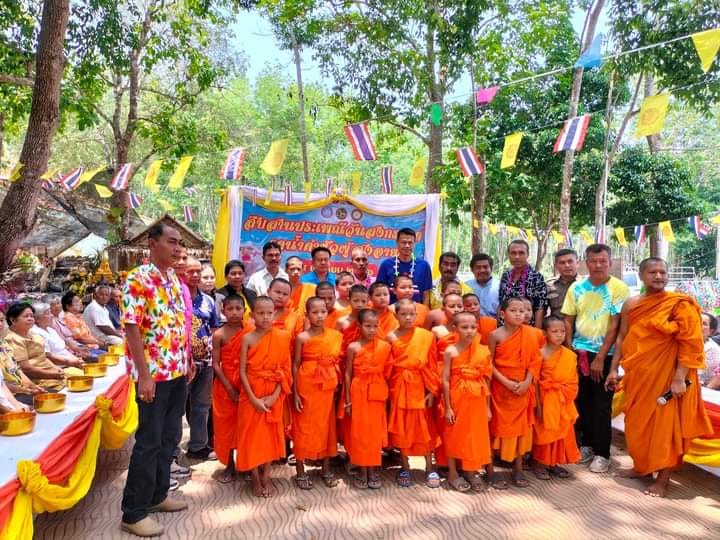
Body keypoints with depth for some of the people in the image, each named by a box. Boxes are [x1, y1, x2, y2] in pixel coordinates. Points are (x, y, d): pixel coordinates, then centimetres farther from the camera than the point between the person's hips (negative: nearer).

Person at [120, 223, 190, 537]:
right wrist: (144, 375, -20)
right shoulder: (138, 279, -14)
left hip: (178, 372, 8)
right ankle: (134, 513, 14)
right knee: (149, 441, 0)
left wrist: (187, 361, 16)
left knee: (169, 437, 16)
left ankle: (157, 495, 32)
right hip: (154, 374, -8)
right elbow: (132, 329, -18)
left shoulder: (175, 280, 10)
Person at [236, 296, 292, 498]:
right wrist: (253, 398, -13)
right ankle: (255, 479, 22)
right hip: (251, 395, -1)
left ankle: (266, 478, 25)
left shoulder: (282, 337, -3)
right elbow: (242, 371, -7)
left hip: (274, 396, 1)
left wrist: (275, 395, -12)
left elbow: (285, 370, -3)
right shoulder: (248, 338, -6)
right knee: (252, 435, 6)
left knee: (271, 434, 9)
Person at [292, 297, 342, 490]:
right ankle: (300, 471, 18)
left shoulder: (336, 335, 2)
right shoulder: (302, 337, -8)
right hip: (306, 386, -3)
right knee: (304, 426, 5)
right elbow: (295, 365, -5)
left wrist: (338, 386, 3)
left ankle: (326, 469, 25)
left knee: (327, 425, 11)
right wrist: (295, 393, -8)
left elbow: (337, 362, 8)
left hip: (328, 387, 4)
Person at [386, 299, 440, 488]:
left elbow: (432, 366, -3)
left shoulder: (426, 336, -4)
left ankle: (429, 468, 21)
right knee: (401, 429, 9)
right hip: (399, 388, 1)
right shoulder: (391, 337, -3)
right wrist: (387, 389, -4)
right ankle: (405, 468, 23)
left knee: (424, 428, 7)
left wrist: (432, 390, -5)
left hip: (419, 388, -1)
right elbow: (387, 368, 0)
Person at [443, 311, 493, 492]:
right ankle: (453, 474, 23)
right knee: (453, 435, 8)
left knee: (476, 435, 12)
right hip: (457, 400, -3)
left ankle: (471, 472, 29)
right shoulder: (451, 351, -9)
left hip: (477, 401, 3)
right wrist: (448, 407, -10)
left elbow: (486, 380, 4)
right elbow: (445, 380, -9)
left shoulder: (483, 351, -1)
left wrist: (488, 407, 5)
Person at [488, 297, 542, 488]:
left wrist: (527, 381, -13)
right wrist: (505, 381, -15)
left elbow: (535, 361, -2)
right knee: (501, 425, 6)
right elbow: (489, 363, -7)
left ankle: (518, 469, 19)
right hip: (501, 387, -2)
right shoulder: (495, 335, -8)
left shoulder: (529, 334, -2)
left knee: (521, 426, 8)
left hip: (523, 388, 2)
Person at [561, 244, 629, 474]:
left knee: (601, 405, 3)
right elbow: (568, 320, 7)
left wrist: (600, 357, -12)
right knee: (582, 401, 11)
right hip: (578, 351, 3)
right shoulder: (577, 288, 2)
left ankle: (602, 453, 14)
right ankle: (586, 445, 26)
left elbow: (615, 326, -11)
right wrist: (569, 349, -1)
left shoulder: (620, 288, -9)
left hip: (605, 354, -3)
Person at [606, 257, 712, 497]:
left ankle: (663, 478, 14)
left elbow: (690, 343, -14)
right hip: (637, 373, 5)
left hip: (665, 374, -5)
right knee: (637, 422, 14)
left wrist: (680, 378, -19)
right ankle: (641, 466, 33)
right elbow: (622, 338, 9)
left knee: (665, 424, 3)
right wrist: (614, 369, 6)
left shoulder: (680, 304, -10)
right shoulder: (631, 304, 4)